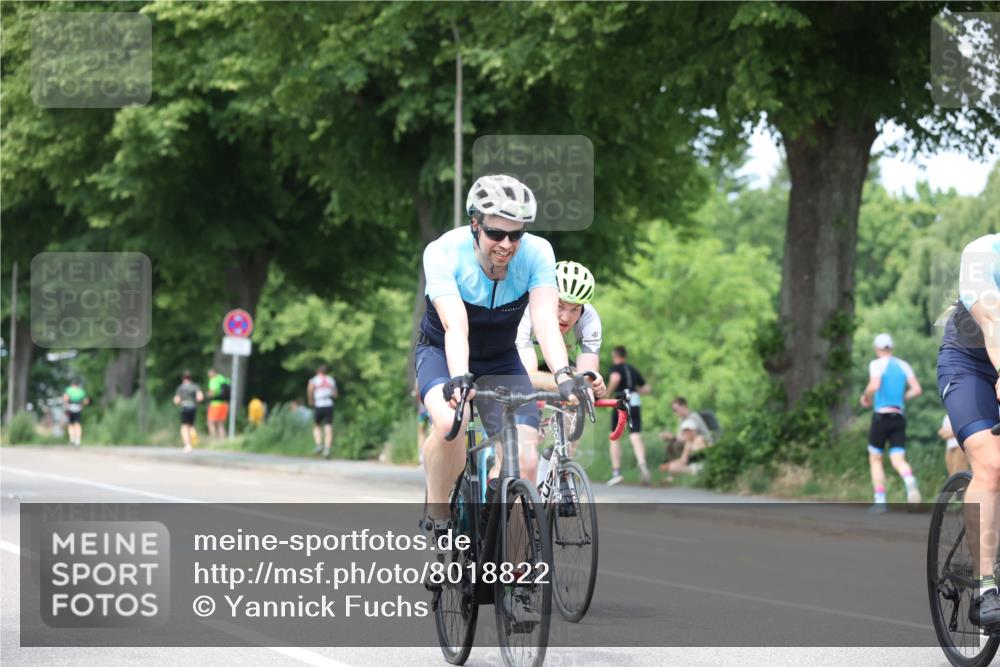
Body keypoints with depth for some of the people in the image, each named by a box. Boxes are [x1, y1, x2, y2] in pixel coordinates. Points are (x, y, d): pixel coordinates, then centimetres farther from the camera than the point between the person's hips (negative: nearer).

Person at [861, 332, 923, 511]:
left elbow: (874, 386, -20)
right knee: (898, 460, -2)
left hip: (881, 416, -4)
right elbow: (916, 390, 4)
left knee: (875, 459, 11)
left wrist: (866, 398, 0)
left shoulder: (877, 364, -4)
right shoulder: (903, 365, 12)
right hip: (899, 417, 4)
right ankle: (910, 481, -35)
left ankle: (880, 501, 6)